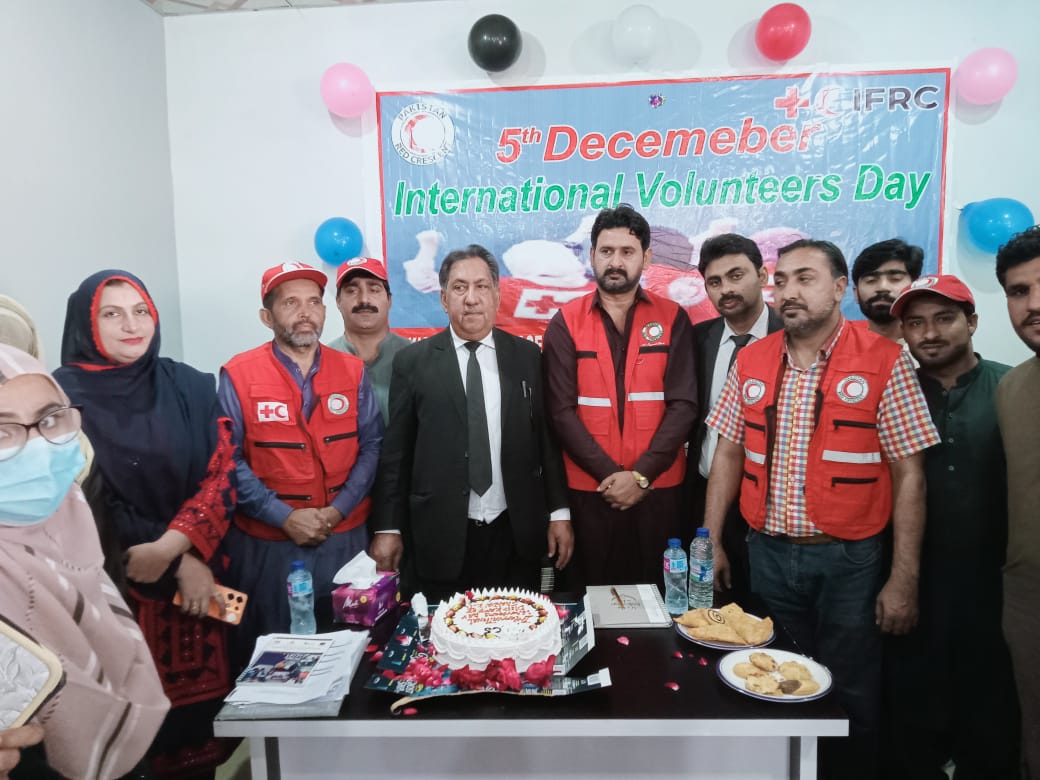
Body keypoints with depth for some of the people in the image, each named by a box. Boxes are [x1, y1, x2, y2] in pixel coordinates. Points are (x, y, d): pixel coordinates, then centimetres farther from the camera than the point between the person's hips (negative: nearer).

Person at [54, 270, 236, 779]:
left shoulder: (189, 387, 3)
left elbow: (220, 477, -1)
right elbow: (84, 503, -8)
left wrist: (172, 545, -16)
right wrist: (183, 564, -10)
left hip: (196, 573, 2)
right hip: (113, 582, -2)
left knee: (204, 694, 9)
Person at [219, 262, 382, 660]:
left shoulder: (352, 372, 1)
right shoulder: (238, 376, -6)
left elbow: (372, 445, 1)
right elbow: (228, 461, -9)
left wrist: (337, 510, -10)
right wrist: (284, 516, -15)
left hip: (344, 538, 2)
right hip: (267, 544, -2)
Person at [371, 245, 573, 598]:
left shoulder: (527, 356, 5)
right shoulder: (412, 361, 0)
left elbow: (547, 437, 6)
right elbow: (396, 451, 2)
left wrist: (559, 513, 4)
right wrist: (388, 528, 0)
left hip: (515, 536, 2)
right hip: (439, 538, -1)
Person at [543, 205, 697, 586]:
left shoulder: (672, 318, 3)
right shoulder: (566, 323, 1)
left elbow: (683, 404, -3)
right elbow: (562, 411, -5)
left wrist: (640, 475, -12)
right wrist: (610, 474, -12)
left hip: (659, 488, 1)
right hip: (590, 489, 0)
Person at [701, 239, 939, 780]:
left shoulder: (884, 361, -8)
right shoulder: (750, 361, 2)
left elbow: (908, 474, -7)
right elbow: (728, 455, 7)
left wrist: (904, 579, -8)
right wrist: (711, 543, 4)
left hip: (848, 559, -3)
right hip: (768, 553, 3)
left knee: (849, 696, 11)